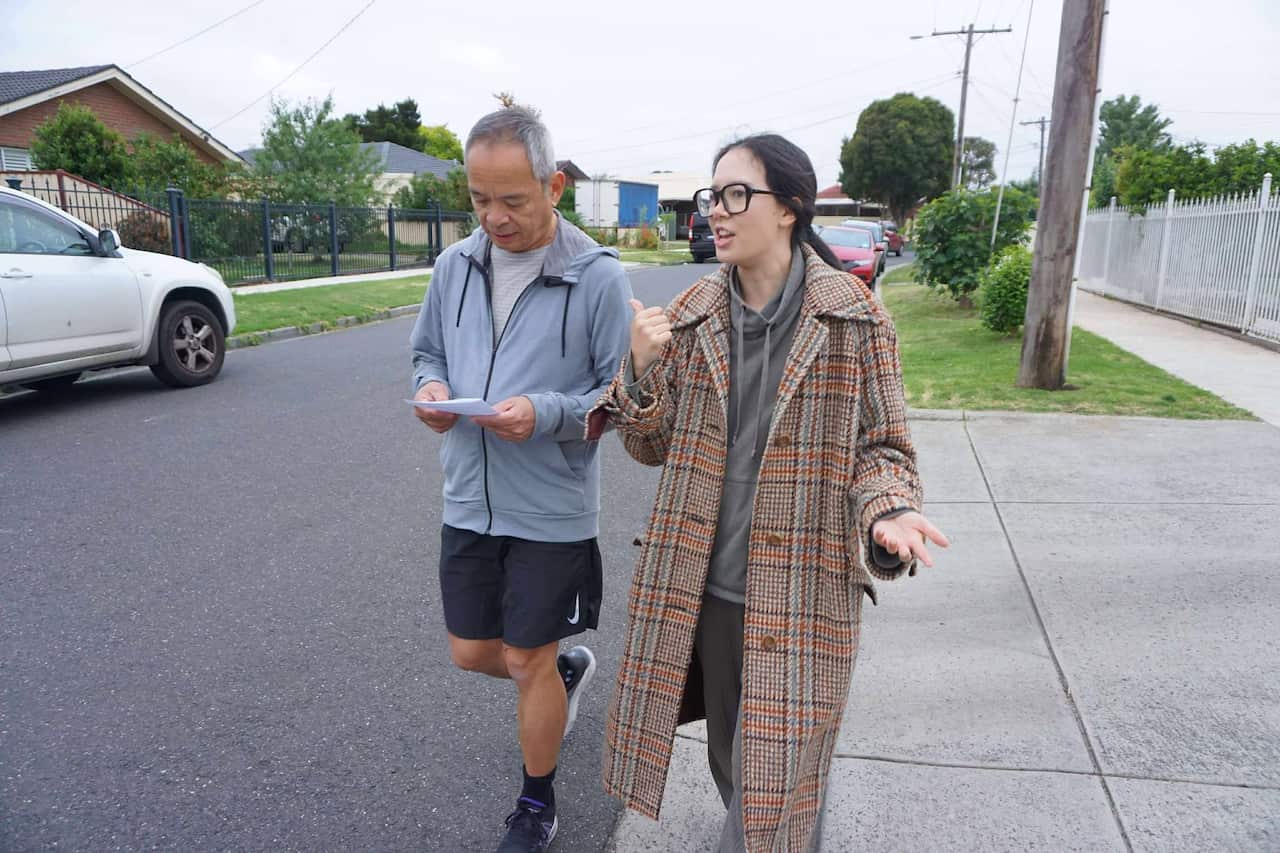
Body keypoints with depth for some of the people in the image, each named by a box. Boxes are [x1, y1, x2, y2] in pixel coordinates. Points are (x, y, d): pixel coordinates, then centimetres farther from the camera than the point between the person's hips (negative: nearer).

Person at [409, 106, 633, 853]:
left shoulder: (599, 277, -14)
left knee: (527, 661, 10)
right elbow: (428, 352, 12)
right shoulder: (454, 266, 1)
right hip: (469, 502, 5)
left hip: (552, 511, -5)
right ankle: (568, 671, 49)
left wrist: (546, 412, -27)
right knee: (471, 652, 16)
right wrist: (431, 389, -10)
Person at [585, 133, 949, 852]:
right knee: (730, 763, 22)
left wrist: (889, 512, -23)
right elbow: (653, 447, 5)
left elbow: (882, 445, -2)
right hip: (702, 586, 4)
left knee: (775, 783, 9)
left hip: (800, 594, -3)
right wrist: (642, 373, -15)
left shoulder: (853, 317, -8)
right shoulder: (691, 316, 0)